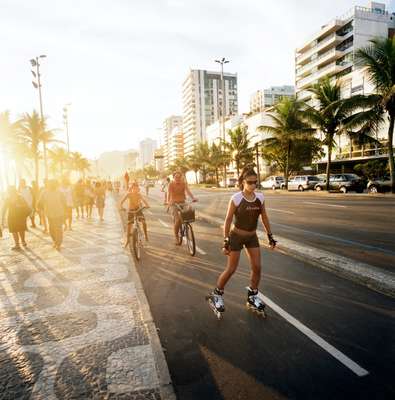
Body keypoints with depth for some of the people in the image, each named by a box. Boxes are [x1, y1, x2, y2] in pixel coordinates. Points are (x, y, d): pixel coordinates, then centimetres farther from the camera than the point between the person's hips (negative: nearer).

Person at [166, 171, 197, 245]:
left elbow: (188, 191, -15)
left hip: (182, 203, 4)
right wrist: (168, 201, -41)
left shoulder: (184, 183, 0)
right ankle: (176, 237, 0)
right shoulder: (171, 184, -7)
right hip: (174, 203, -3)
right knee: (178, 220, -19)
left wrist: (193, 198, -34)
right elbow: (169, 193, -21)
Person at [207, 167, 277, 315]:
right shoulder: (236, 198, -19)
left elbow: (264, 217, 6)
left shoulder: (260, 197, -5)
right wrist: (226, 241, -15)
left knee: (257, 267, 5)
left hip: (252, 237, 5)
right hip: (237, 236, -5)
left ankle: (252, 297, 26)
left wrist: (270, 236, 7)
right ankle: (216, 294, 22)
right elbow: (228, 220, -14)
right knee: (231, 269, 1)